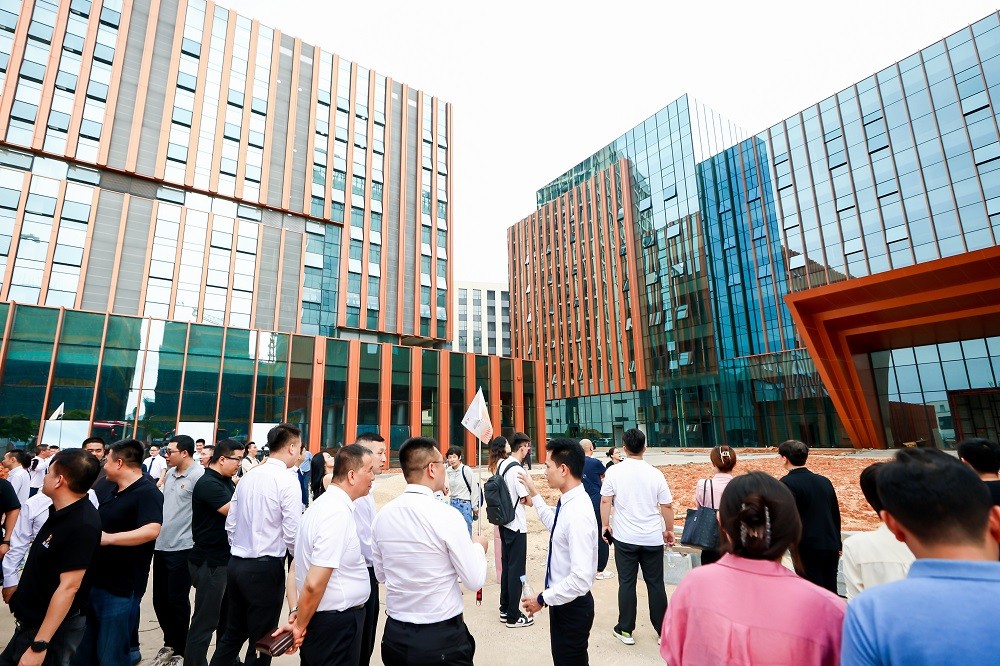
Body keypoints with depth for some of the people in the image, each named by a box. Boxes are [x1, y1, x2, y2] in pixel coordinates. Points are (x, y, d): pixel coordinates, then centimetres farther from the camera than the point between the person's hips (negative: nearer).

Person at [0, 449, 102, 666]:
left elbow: (69, 587, -30)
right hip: (31, 620, 9)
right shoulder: (60, 510, 0)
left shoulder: (82, 525, -30)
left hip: (51, 628, -9)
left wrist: (39, 645, -28)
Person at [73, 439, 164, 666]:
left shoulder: (148, 492, -22)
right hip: (94, 581, 9)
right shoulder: (113, 491, 10)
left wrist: (109, 538, -40)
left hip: (121, 588, -9)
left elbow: (152, 530, -38)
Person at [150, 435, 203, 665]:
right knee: (160, 599, 18)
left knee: (177, 601, 5)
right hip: (161, 545, 8)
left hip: (182, 548, -8)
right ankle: (170, 642, 37)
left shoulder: (199, 475, -18)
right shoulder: (169, 473, 8)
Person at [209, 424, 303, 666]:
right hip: (265, 567, -7)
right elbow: (292, 534, -17)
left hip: (236, 564, 7)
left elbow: (230, 524, 10)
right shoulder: (288, 480, -16)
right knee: (262, 640, 9)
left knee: (233, 632, 22)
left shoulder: (248, 477, 5)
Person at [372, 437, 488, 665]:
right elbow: (475, 580, -14)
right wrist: (478, 547, 4)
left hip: (395, 635, 5)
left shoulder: (383, 515, -5)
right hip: (443, 638, -5)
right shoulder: (446, 515, -21)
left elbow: (380, 575, 9)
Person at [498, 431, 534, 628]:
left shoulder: (501, 465, 5)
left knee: (506, 565, 17)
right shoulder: (517, 470, -21)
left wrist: (519, 498, 6)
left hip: (504, 522, 8)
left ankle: (505, 609, 29)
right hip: (517, 525, -8)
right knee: (517, 569, 3)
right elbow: (529, 500, -18)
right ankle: (513, 616, 13)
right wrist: (527, 496, 2)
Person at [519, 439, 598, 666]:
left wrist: (543, 599, -21)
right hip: (561, 601, 9)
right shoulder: (568, 503, -3)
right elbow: (553, 524, 21)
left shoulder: (578, 514, -31)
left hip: (572, 606, -9)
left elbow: (581, 578, -32)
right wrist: (534, 493, 21)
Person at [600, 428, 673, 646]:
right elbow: (667, 506, 1)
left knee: (627, 583, 9)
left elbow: (605, 501, -7)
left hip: (625, 538, -1)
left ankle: (625, 630, 18)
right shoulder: (655, 474, -5)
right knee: (656, 584, 13)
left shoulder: (614, 471, -8)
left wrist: (605, 525, 7)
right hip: (653, 538, 1)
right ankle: (663, 631, 23)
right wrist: (669, 530, 15)